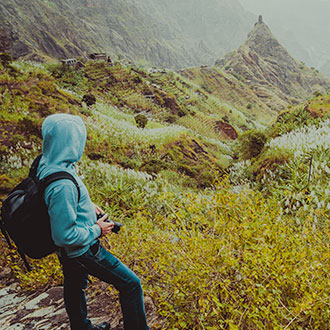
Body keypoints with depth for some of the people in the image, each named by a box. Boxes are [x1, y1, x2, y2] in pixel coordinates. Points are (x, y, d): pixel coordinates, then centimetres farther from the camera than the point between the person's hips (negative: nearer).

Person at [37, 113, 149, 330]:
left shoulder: (45, 163, -7)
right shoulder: (62, 186, -37)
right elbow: (64, 235, -31)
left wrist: (87, 205, 7)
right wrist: (97, 230, -17)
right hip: (82, 250, -10)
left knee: (75, 288, 30)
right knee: (131, 284, 5)